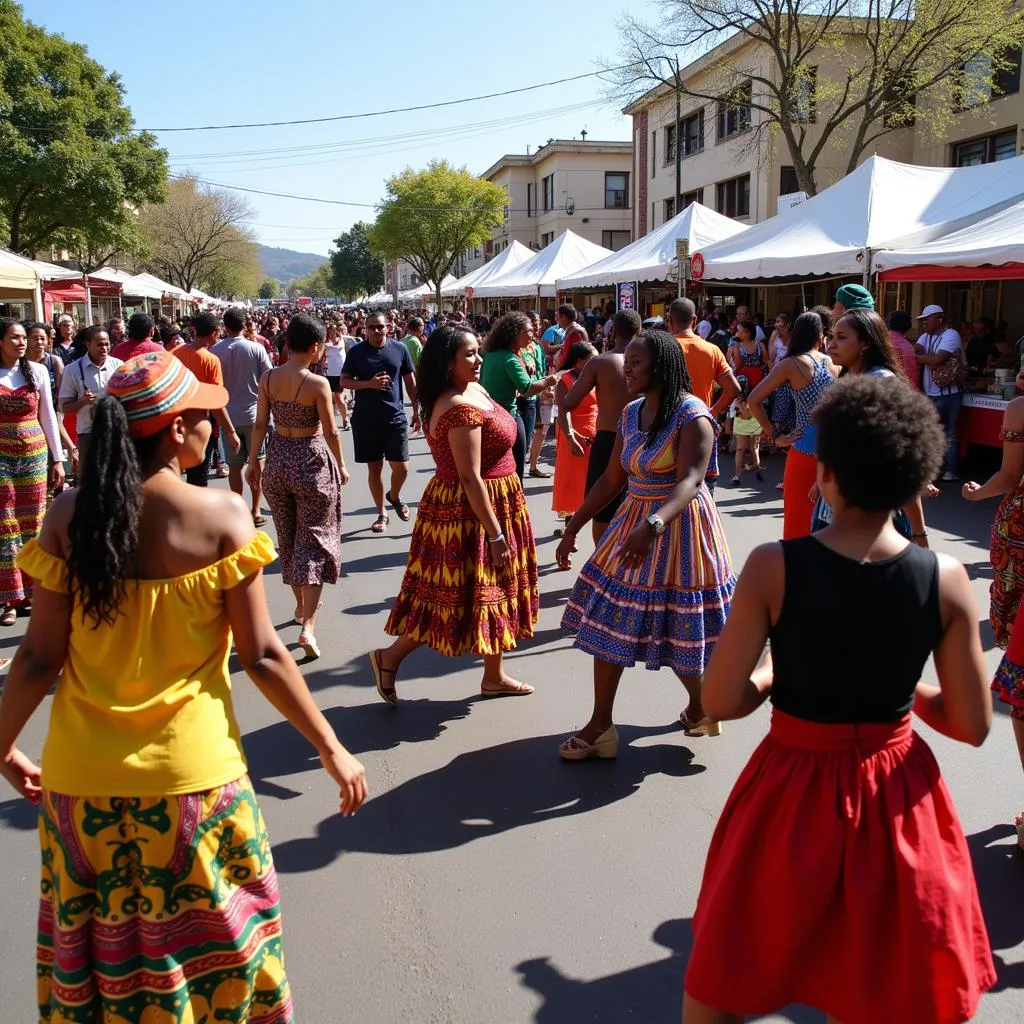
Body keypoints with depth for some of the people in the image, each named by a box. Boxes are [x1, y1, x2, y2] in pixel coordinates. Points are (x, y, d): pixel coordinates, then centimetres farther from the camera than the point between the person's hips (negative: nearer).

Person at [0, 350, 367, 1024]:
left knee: (96, 935, 23)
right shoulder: (222, 516, -15)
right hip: (191, 770, -2)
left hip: (84, 773, 3)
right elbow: (262, 655, -13)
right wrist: (332, 748, -2)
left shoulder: (69, 516, -8)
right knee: (208, 929, 19)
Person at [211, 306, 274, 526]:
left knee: (234, 465, 8)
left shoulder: (214, 350, -4)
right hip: (253, 413, -1)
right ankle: (256, 511, 10)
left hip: (227, 415, 2)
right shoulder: (256, 349, -9)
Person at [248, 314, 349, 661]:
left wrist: (253, 461, 11)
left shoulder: (268, 378, -3)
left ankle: (301, 604, 36)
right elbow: (330, 431, -12)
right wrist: (341, 465, 2)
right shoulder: (317, 384, -16)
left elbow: (260, 424, 1)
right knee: (315, 539, 2)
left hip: (278, 460, 5)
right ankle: (308, 626, -7)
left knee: (288, 537, 20)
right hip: (312, 462, -5)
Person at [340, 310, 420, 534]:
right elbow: (344, 381, 1)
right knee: (374, 468, 7)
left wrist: (416, 410, 6)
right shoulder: (356, 352, 0)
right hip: (366, 420, 0)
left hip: (395, 417, 0)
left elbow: (410, 380, 8)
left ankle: (394, 497, 30)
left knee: (401, 468, -3)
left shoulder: (399, 349, 1)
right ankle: (382, 514, 21)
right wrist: (369, 384, -15)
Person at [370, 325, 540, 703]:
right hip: (471, 513, -10)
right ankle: (390, 657, 14)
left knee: (494, 591, 17)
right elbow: (470, 478, -26)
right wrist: (496, 535, -22)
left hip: (496, 503, 10)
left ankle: (495, 675, 30)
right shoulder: (461, 409, -25)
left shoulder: (474, 390, 7)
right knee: (456, 596, -1)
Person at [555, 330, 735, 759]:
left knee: (676, 628, 4)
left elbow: (689, 481, -29)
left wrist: (654, 525, -45)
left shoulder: (692, 416, -16)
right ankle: (601, 724, 15)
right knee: (609, 616, 5)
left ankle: (700, 706, 32)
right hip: (634, 522, 7)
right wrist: (573, 527, 9)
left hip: (679, 528, -7)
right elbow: (611, 478, 11)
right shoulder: (632, 413, 6)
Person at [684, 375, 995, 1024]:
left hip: (793, 791, -2)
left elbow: (721, 701, -18)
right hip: (897, 798, 2)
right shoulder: (946, 581, -14)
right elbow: (972, 725, -7)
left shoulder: (774, 568, -20)